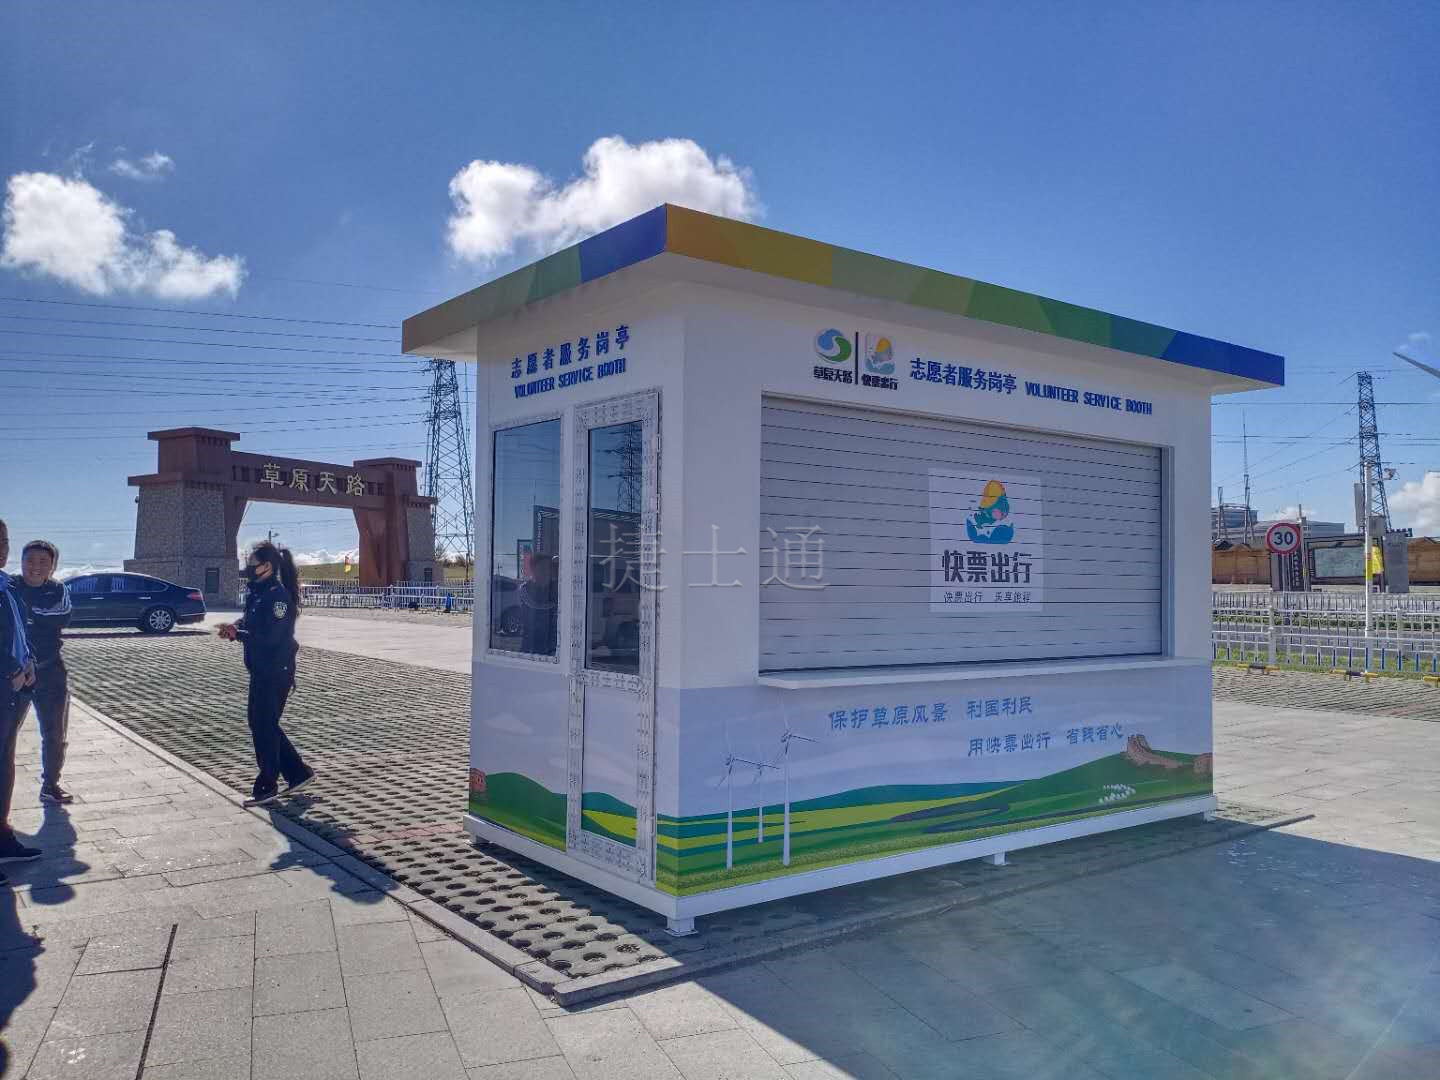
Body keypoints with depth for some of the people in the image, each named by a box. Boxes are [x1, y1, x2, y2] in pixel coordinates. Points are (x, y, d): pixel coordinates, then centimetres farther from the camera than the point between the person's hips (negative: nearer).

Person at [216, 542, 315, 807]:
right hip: (262, 671, 10)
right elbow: (250, 621, 16)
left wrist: (237, 634, -17)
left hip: (276, 673, -10)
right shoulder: (258, 592, 11)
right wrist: (234, 627, -4)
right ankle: (298, 772, 24)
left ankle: (267, 787, 11)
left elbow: (269, 637, -25)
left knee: (264, 726, -1)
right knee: (260, 723, 15)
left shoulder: (278, 595, -19)